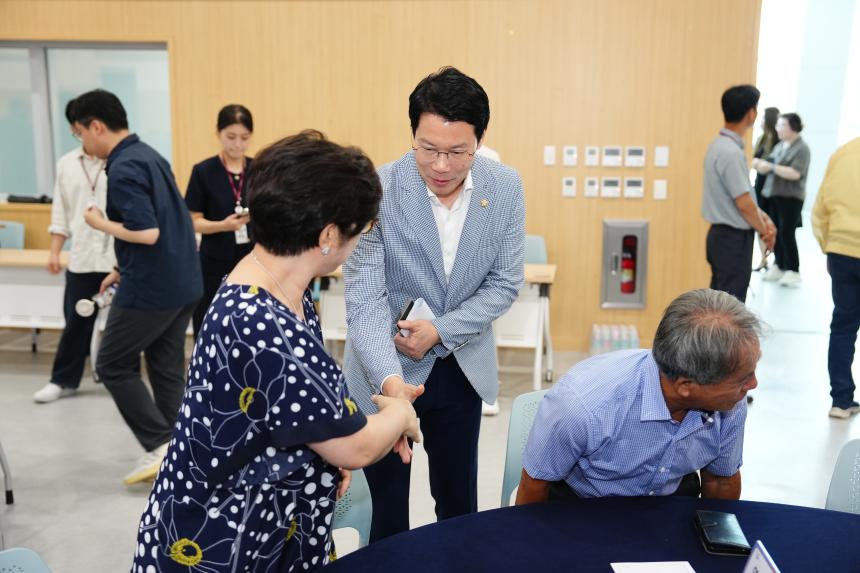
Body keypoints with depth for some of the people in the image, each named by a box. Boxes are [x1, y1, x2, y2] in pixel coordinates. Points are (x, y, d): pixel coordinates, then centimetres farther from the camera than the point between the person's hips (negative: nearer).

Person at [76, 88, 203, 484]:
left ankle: (160, 445, 3)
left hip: (151, 289, -9)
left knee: (113, 365, 7)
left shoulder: (123, 170, -17)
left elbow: (147, 233, -26)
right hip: (182, 283, 9)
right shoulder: (150, 156, 13)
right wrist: (124, 269, 21)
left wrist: (101, 224, -9)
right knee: (168, 368, 13)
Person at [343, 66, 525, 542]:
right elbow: (365, 299, -23)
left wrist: (440, 332, -17)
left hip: (462, 369, 3)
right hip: (386, 372, -3)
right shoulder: (377, 191, -21)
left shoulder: (506, 188, -10)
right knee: (387, 512, 11)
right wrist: (389, 378, -38)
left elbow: (505, 282, -4)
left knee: (460, 504, 17)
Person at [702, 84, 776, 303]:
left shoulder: (721, 145, 9)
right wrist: (764, 231, -4)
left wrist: (763, 218, 5)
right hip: (733, 238, -10)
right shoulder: (731, 152, -21)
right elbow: (743, 203, -20)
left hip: (722, 235, 10)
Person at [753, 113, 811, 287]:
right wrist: (760, 163, -9)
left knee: (787, 233, -7)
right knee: (776, 233, 9)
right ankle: (779, 266, 19)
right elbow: (770, 167, 13)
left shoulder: (802, 148, -10)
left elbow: (795, 174, -21)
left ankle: (793, 271, 1)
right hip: (775, 194, 7)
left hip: (791, 197, -7)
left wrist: (771, 166, -24)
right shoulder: (780, 145, 12)